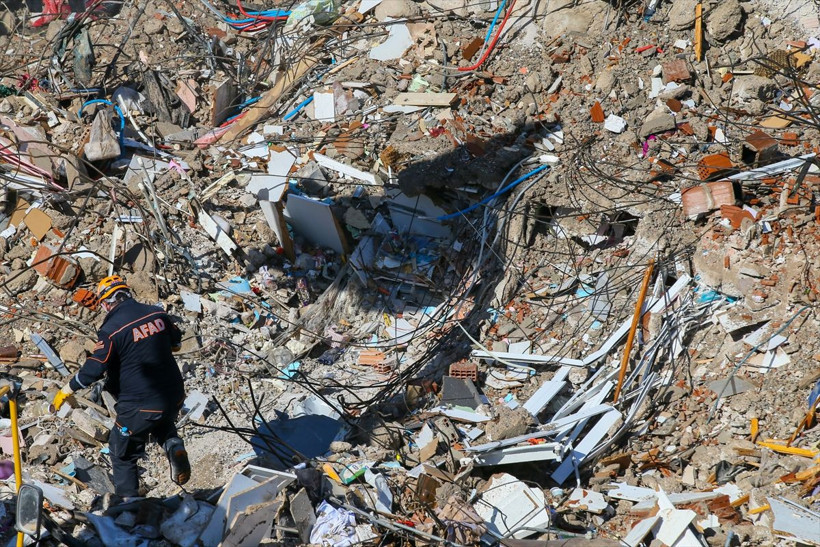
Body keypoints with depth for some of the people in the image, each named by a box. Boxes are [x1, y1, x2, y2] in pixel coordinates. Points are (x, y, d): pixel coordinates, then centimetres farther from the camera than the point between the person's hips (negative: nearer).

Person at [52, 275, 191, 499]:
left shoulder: (111, 329, -16)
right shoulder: (157, 313, 0)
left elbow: (94, 369, -16)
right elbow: (176, 342, 17)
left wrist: (65, 391, -2)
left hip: (140, 406, -5)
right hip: (174, 397, 5)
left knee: (123, 455, 16)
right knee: (162, 422, 37)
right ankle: (173, 444, 7)